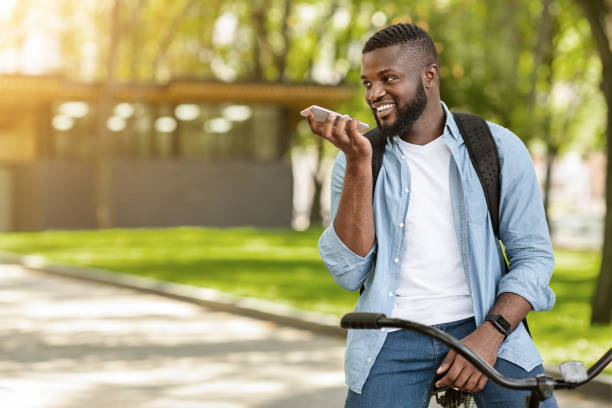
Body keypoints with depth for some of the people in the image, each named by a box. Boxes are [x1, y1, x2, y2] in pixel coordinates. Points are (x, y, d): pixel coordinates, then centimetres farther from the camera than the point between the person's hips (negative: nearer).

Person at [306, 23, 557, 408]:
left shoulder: (499, 148, 3)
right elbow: (349, 273, -7)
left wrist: (489, 334, -14)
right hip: (393, 339, 0)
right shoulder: (356, 159, 4)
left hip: (483, 324, 0)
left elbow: (533, 256, 2)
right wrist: (359, 163, -14)